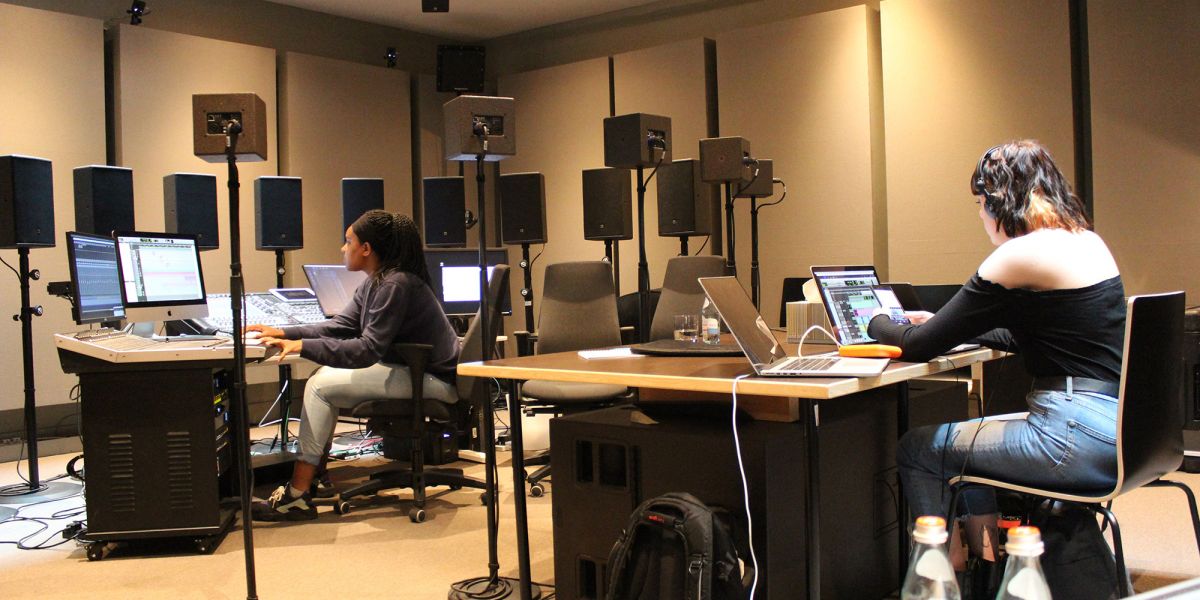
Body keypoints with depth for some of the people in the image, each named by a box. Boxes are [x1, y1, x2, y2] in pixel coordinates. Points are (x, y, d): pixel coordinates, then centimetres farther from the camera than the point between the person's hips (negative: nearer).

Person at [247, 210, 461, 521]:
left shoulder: (395, 285, -20)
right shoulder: (375, 283, 12)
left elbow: (368, 350, -24)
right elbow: (339, 326, 13)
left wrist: (302, 346, -24)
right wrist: (283, 332, 4)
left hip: (433, 380, -10)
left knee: (321, 387, -13)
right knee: (325, 374, 8)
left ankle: (297, 496, -9)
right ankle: (313, 472, 9)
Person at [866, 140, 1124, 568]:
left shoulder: (1020, 256, -15)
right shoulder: (1085, 240, 12)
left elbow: (922, 347, -10)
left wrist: (876, 323, 10)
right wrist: (941, 323, 27)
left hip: (1078, 433, -10)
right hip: (1116, 425, 10)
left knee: (918, 448, 4)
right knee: (972, 435, 28)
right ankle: (986, 561, 31)